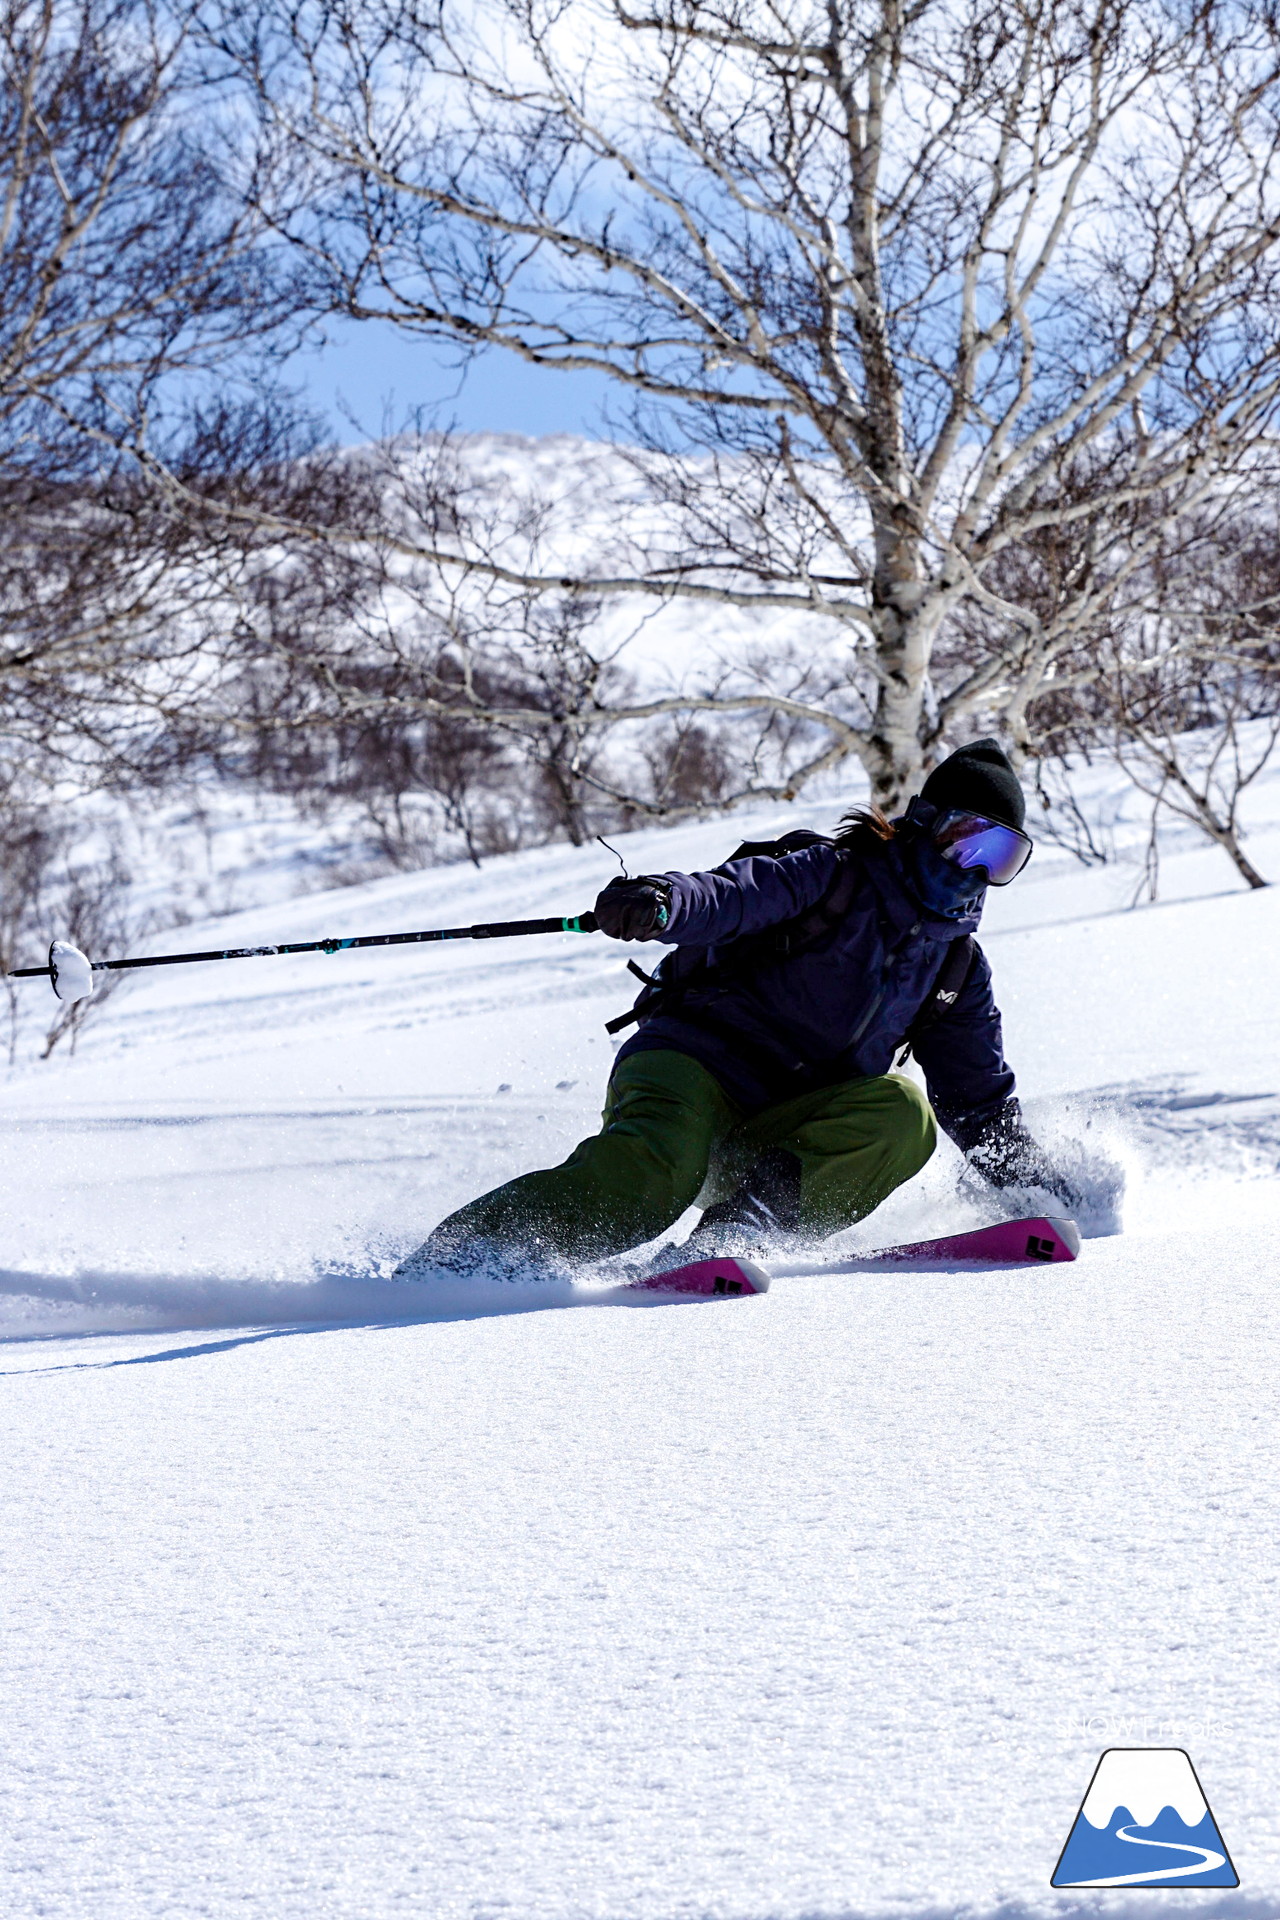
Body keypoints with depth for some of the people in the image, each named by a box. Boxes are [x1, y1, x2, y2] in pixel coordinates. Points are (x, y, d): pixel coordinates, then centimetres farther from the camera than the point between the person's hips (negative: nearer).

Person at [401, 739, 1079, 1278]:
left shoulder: (958, 967, 18)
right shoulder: (836, 875, 0)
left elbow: (981, 1101, 24)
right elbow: (731, 895, -18)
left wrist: (1031, 1177, 7)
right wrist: (663, 899, -40)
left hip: (787, 1130, 5)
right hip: (697, 1058, -5)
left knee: (901, 1111, -24)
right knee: (649, 1175, -36)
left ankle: (750, 1221, -33)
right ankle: (463, 1251, -31)